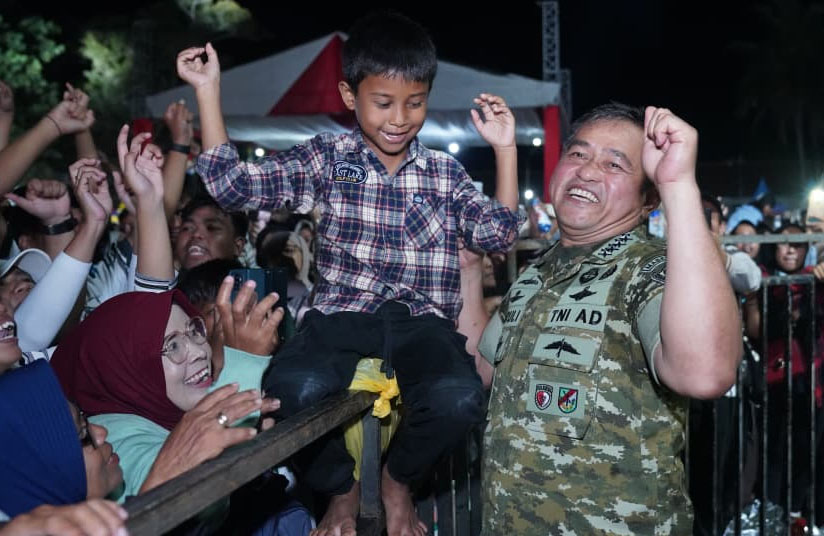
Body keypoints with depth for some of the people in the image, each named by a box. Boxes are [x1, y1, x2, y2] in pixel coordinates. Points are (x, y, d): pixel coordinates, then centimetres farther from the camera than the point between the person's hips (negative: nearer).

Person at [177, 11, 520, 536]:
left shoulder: (445, 171, 14)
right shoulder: (327, 158, 9)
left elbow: (497, 235, 8)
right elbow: (234, 186, 2)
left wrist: (505, 150, 3)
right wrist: (209, 90, 0)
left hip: (421, 319, 1)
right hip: (342, 313, -1)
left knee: (458, 397, -33)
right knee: (292, 387, -35)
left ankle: (397, 479, 5)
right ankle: (341, 488, 1)